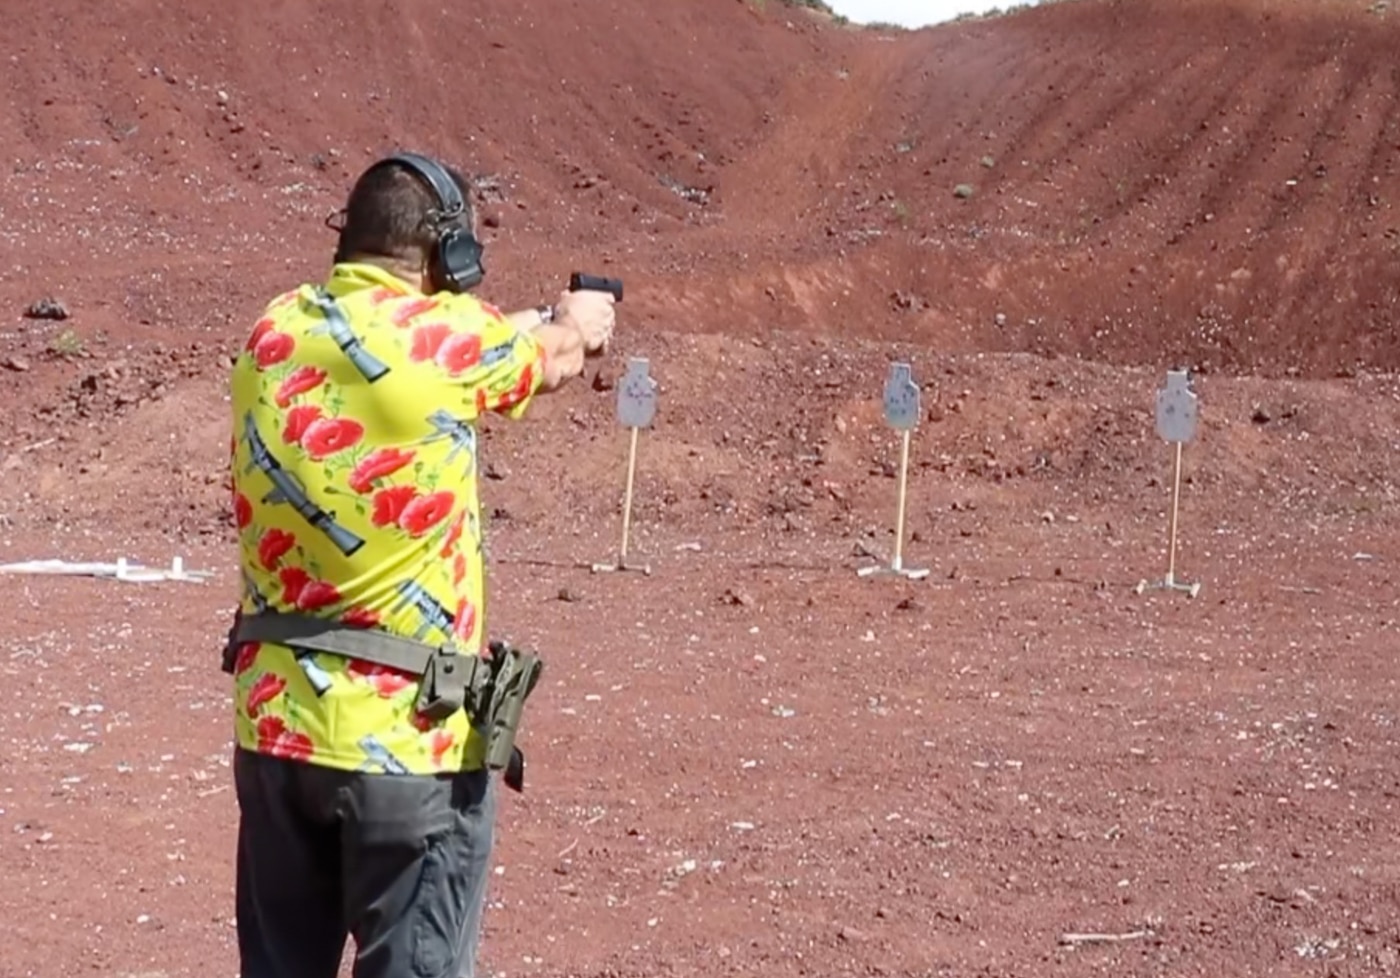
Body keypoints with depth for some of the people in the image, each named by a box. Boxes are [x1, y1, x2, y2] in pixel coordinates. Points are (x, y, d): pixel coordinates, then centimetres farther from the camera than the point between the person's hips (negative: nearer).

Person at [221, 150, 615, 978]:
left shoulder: (278, 331, 2)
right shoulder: (445, 336, -13)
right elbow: (557, 359, 7)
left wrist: (538, 321, 33)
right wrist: (578, 319, 31)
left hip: (273, 725, 6)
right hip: (406, 741, -6)